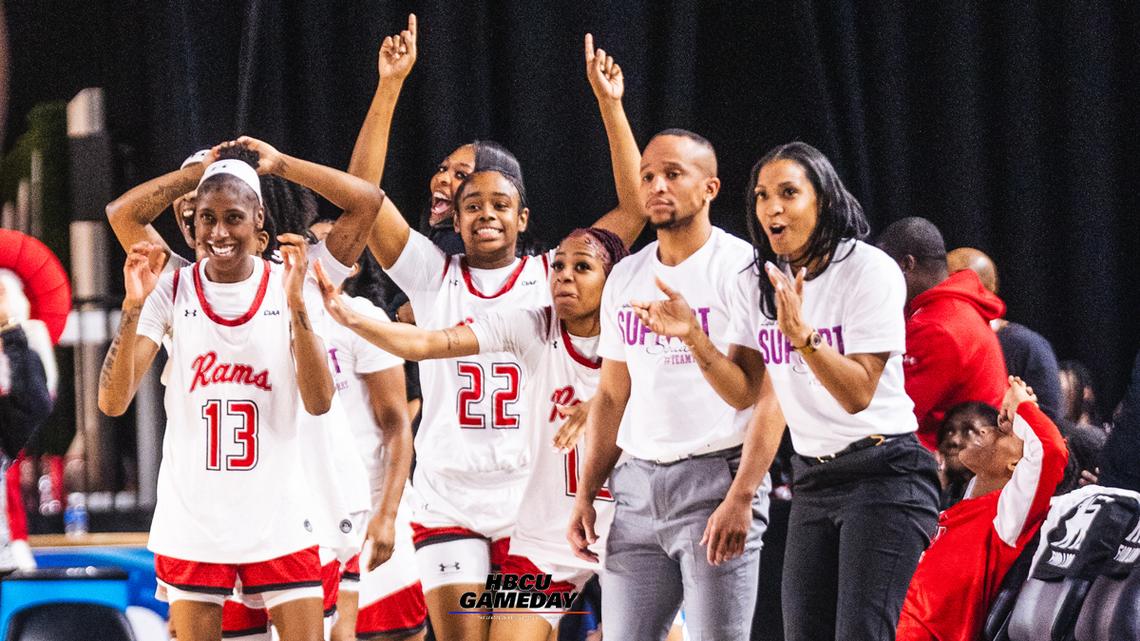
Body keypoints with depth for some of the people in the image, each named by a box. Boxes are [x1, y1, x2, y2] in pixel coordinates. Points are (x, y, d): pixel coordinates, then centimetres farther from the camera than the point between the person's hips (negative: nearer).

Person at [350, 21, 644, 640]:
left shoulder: (553, 277, 4)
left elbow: (634, 206, -2)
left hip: (534, 503, 0)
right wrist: (389, 85, -11)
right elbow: (362, 192, -4)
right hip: (448, 505, 0)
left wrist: (609, 103, -6)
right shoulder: (432, 276, 4)